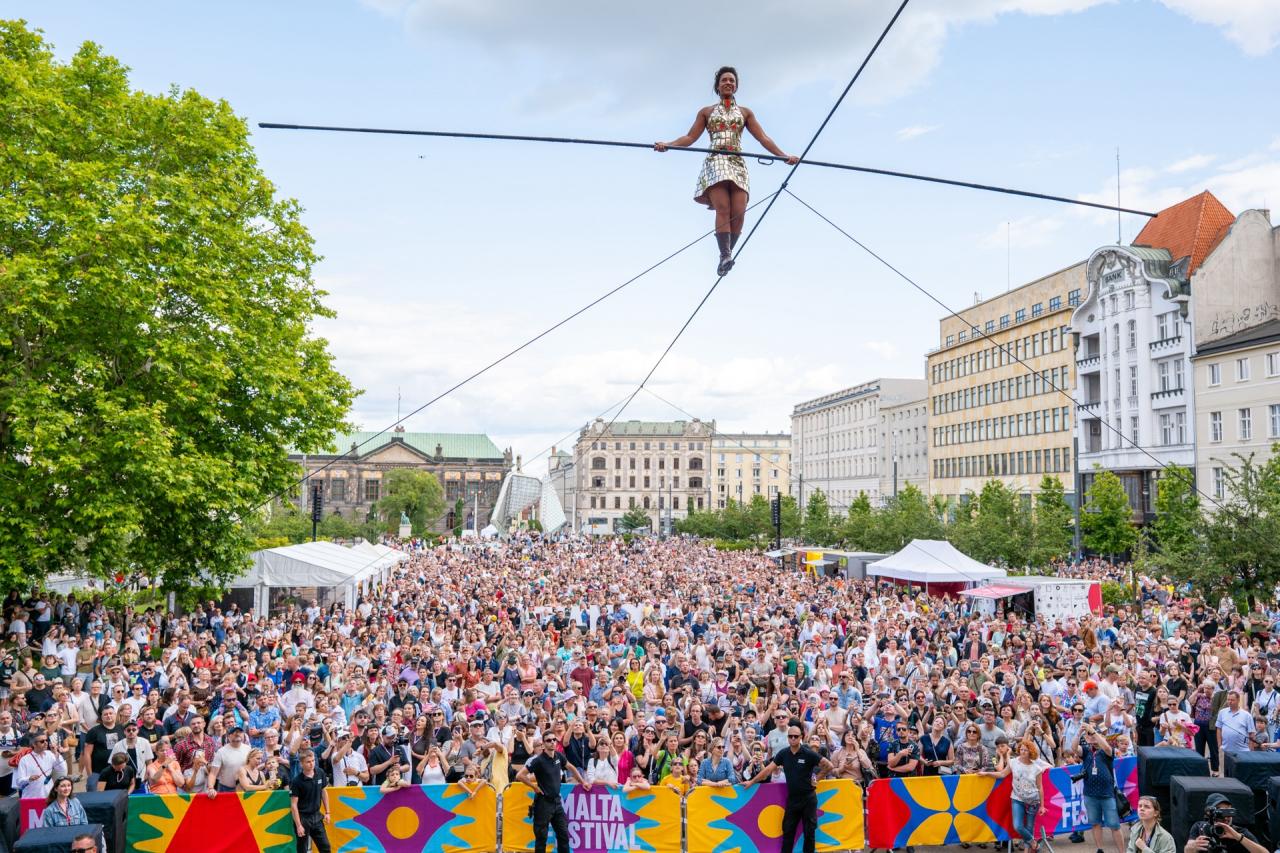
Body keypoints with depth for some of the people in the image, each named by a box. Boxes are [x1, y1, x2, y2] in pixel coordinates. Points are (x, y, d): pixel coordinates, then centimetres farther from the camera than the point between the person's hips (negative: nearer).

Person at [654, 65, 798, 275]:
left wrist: (784, 156, 5)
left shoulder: (745, 113, 22)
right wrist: (667, 144, -5)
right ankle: (725, 256, -34)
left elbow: (763, 138, 16)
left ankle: (727, 255, -11)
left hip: (737, 164, 2)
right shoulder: (706, 112, 20)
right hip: (715, 162, -2)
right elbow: (690, 137, 12)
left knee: (738, 212, -18)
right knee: (723, 208, -24)